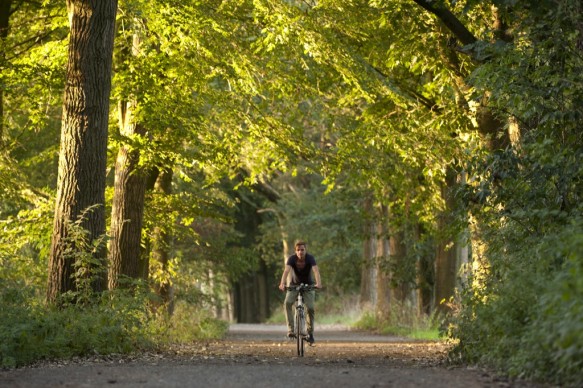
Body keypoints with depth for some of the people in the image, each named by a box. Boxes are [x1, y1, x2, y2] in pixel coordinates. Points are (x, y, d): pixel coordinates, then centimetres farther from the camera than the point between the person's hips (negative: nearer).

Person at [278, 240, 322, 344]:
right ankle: (291, 329, -24)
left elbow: (316, 270, -35)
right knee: (287, 303, -25)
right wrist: (282, 284, -51)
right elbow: (286, 270, -33)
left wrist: (318, 283, -54)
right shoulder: (292, 258, -19)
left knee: (310, 308, -15)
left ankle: (310, 333, 2)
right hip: (294, 285, 0)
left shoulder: (310, 258, -20)